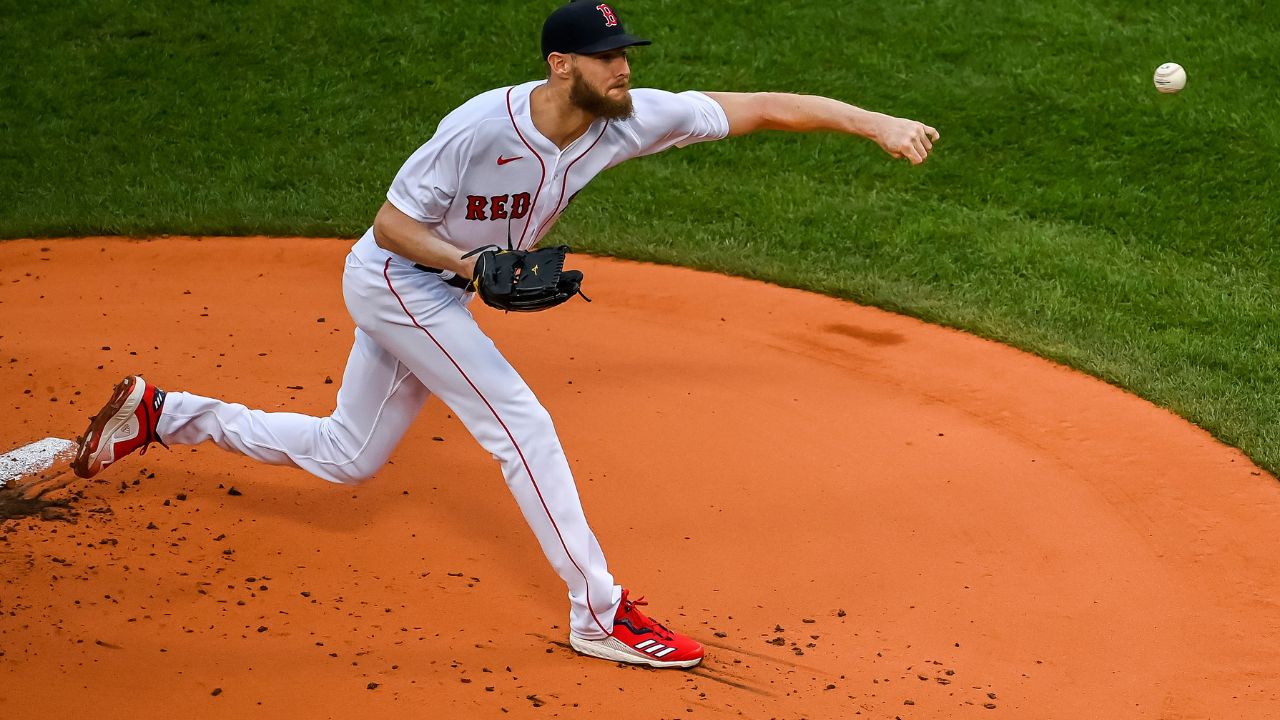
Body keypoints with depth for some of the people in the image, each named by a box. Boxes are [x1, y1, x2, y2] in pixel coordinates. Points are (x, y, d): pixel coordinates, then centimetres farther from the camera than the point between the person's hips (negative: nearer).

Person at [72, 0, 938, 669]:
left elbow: (758, 107, -15)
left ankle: (163, 412, 28)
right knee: (523, 425, -14)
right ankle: (600, 614, -7)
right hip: (393, 278, -8)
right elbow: (392, 224, -22)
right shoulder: (481, 128, -30)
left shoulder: (630, 120, -14)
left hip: (431, 289, 8)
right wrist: (477, 267, -36)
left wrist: (873, 122, -20)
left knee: (345, 458, 17)